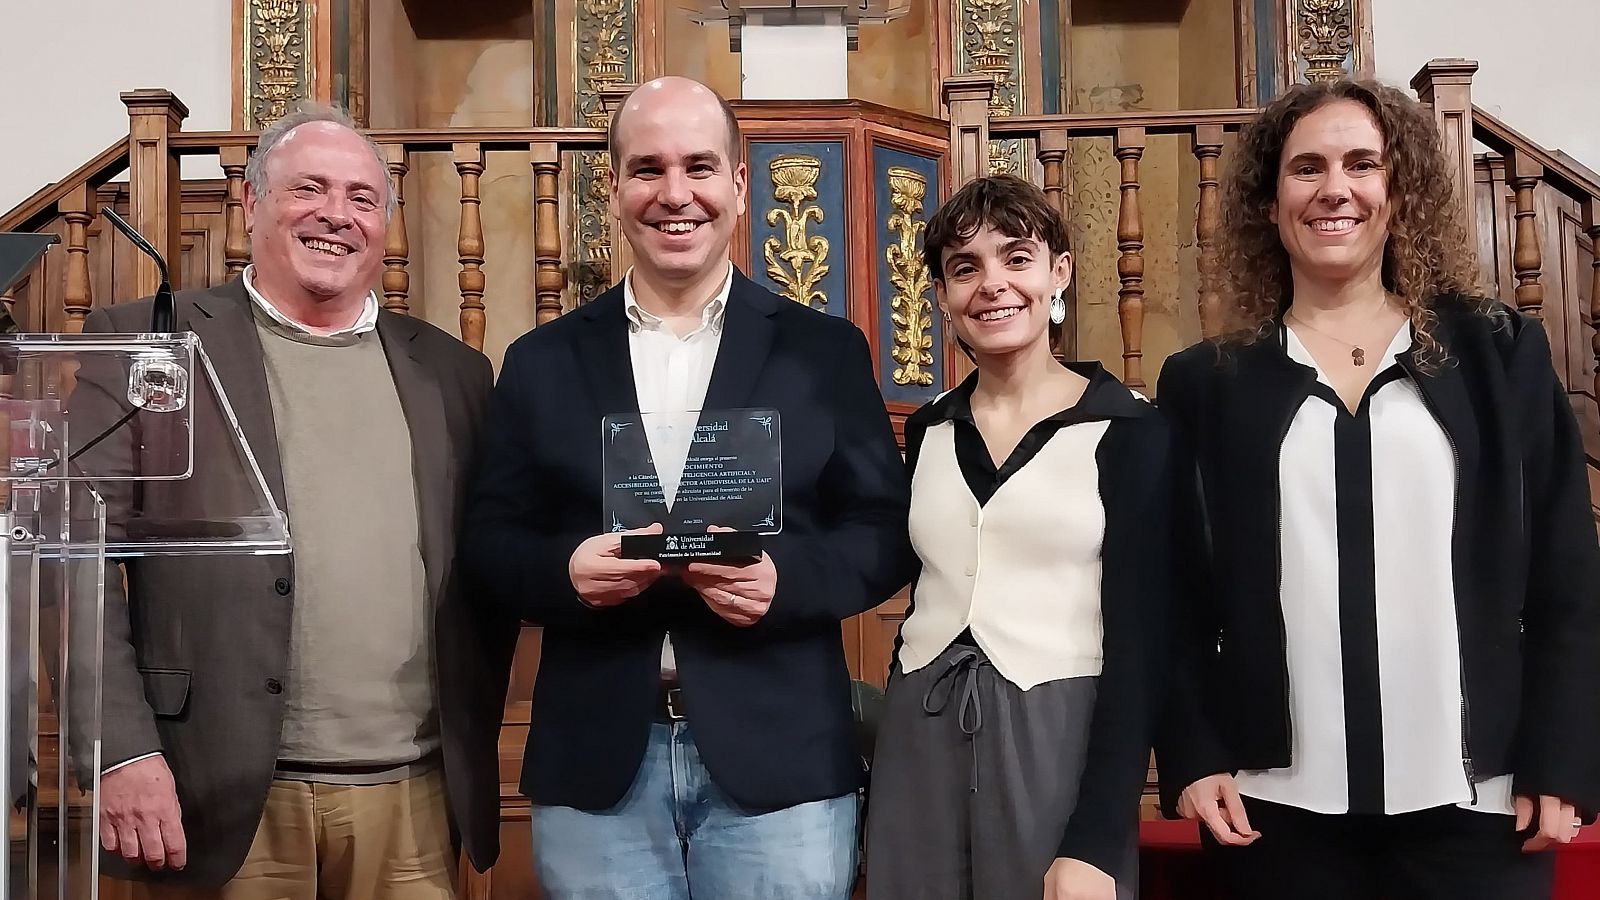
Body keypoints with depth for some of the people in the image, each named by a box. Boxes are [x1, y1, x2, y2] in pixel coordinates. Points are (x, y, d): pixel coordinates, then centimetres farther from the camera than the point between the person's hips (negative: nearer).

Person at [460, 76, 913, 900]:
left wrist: (785, 576, -16)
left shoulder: (825, 351, 4)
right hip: (596, 769, 1)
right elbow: (489, 539, 7)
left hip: (777, 763, -1)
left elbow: (885, 530, 3)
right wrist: (566, 568, -15)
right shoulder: (542, 361, 7)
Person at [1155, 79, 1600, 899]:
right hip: (1279, 805, 0)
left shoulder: (1500, 354, 5)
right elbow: (1178, 596, 4)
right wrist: (1192, 760, -3)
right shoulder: (1206, 381, 4)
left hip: (1474, 800, 0)